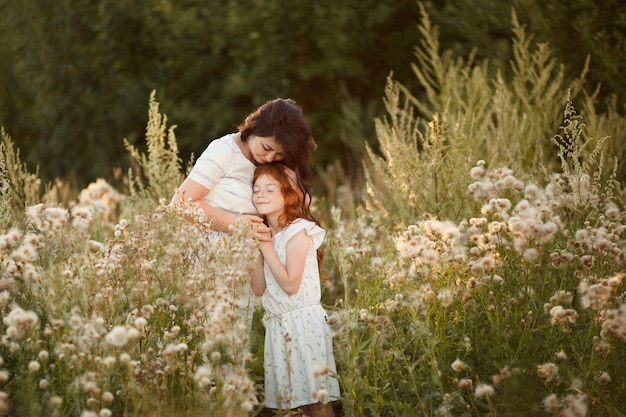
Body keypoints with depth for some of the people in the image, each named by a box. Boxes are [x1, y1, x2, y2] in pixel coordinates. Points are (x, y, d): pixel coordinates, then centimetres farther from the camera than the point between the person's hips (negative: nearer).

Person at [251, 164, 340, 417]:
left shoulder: (298, 231, -10)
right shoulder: (267, 234, 13)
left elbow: (290, 284, -18)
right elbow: (259, 289, 6)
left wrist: (267, 247, -13)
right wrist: (258, 249, -2)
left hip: (303, 321, -8)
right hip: (278, 324, 8)